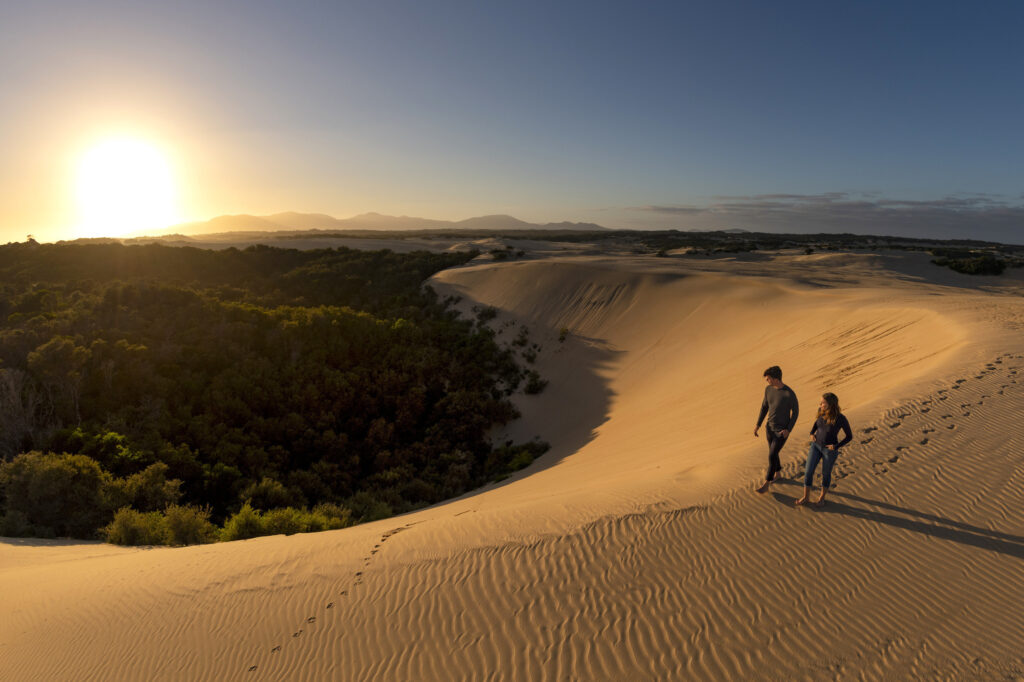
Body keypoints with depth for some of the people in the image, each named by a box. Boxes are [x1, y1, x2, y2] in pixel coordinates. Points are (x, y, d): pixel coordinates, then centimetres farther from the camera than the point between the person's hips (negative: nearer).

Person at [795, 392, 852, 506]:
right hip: (816, 446, 4)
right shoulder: (822, 411, -12)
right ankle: (805, 497, 21)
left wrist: (836, 446, -19)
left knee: (825, 474, 15)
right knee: (808, 472, 4)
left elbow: (849, 436, -11)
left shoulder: (841, 418, -25)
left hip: (830, 450, -4)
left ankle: (822, 496, 39)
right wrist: (812, 433, -2)